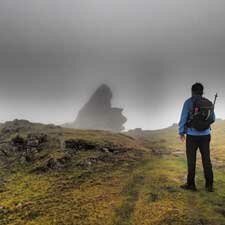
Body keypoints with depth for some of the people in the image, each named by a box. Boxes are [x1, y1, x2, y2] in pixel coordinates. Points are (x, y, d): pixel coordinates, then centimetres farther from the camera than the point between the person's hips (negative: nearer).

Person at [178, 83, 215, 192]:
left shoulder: (188, 102, -8)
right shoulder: (208, 102, 4)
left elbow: (183, 118, -9)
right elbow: (212, 119, 14)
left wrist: (181, 132, 2)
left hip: (192, 135, -3)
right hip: (205, 135, 4)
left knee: (191, 160, 5)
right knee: (206, 160, 9)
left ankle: (191, 184, 11)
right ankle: (209, 185, 10)